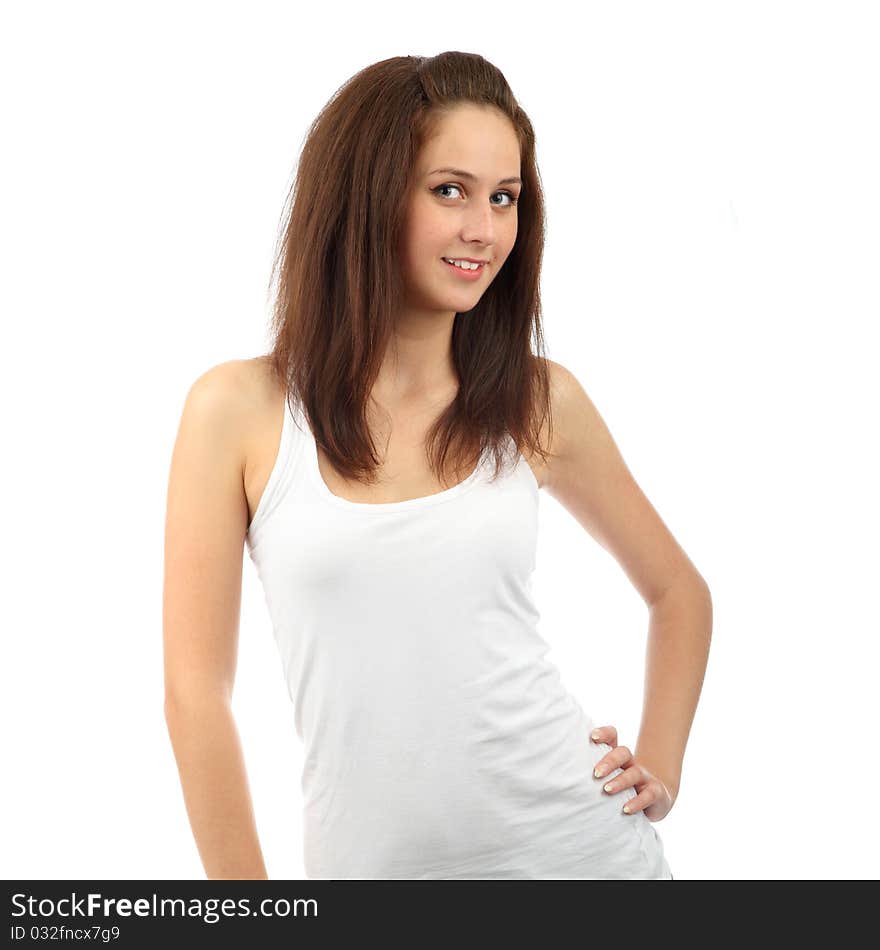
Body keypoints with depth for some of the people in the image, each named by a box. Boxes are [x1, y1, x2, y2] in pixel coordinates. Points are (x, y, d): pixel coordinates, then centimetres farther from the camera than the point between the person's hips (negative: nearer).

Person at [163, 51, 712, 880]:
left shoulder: (542, 401, -1)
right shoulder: (239, 410, -7)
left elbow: (679, 592, 13)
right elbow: (196, 688, -5)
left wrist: (661, 767, 1)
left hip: (581, 843, 2)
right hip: (373, 859, -1)